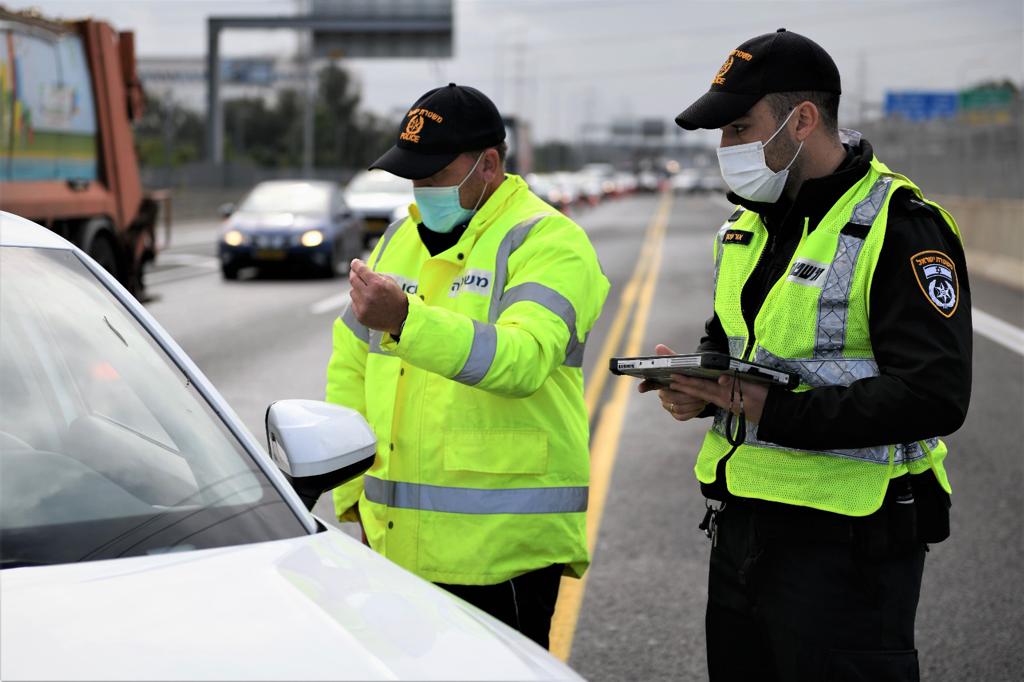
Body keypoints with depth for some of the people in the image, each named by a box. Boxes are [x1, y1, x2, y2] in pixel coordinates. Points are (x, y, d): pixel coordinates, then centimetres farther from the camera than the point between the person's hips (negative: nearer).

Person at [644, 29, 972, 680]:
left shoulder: (900, 227, -15)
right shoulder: (750, 224, 13)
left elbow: (934, 398, -23)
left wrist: (775, 411, -24)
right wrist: (695, 387, 2)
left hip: (846, 542, -8)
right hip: (741, 528, 8)